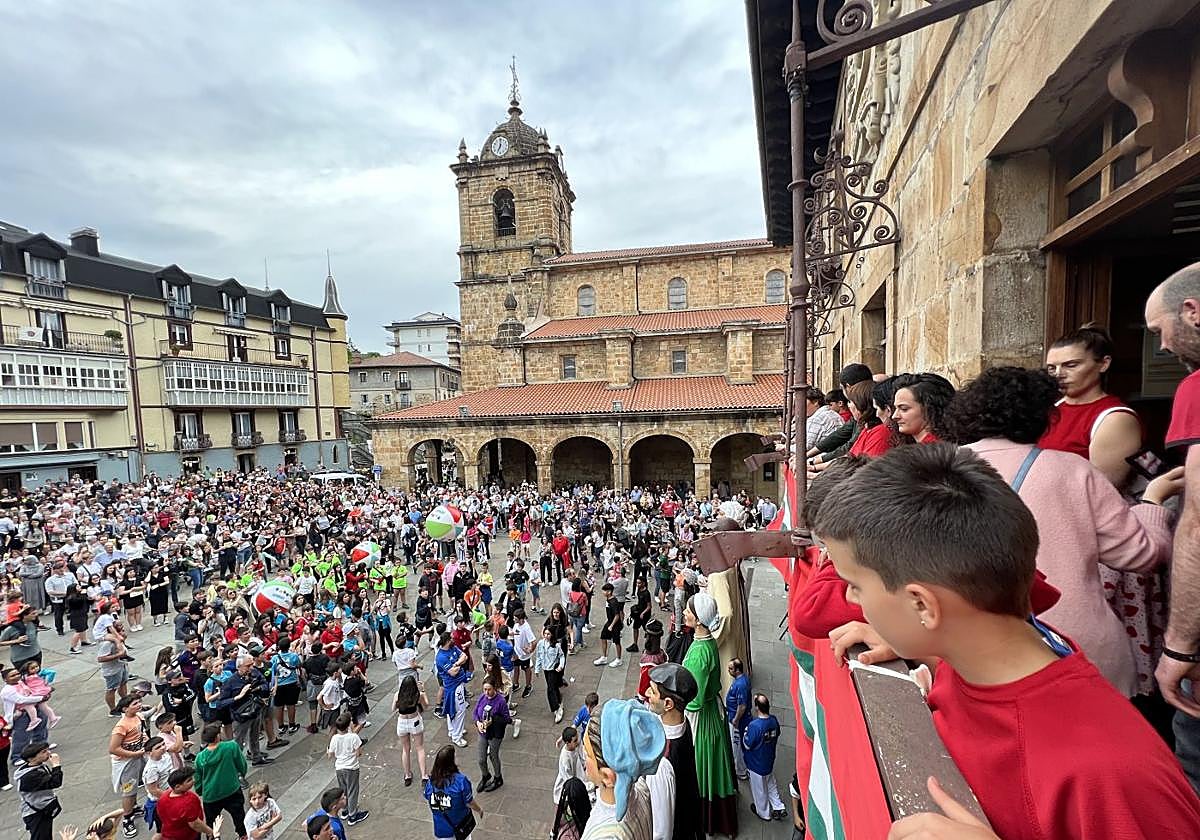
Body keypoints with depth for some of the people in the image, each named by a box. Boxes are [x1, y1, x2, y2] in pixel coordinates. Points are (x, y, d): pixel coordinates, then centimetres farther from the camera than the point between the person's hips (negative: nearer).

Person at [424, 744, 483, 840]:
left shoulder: (430, 781, -18)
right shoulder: (461, 781, -30)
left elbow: (429, 803, -1)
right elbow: (470, 803, -16)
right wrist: (479, 810, 5)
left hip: (441, 829, 3)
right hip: (461, 827, -3)